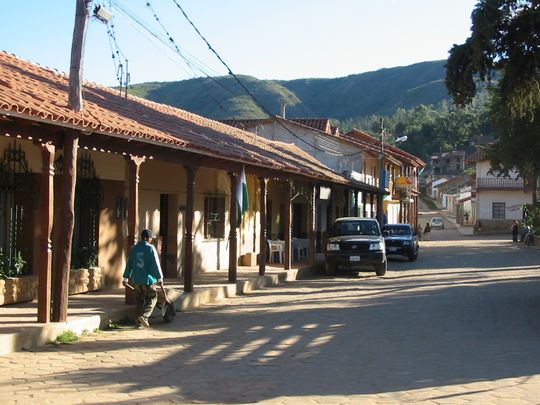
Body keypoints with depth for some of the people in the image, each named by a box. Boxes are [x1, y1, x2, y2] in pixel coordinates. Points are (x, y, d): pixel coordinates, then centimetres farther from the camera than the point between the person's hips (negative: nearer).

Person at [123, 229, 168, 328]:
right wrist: (160, 278, -2)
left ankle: (139, 322, 11)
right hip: (147, 279, -5)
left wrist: (126, 278, 19)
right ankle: (143, 316, -10)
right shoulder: (150, 248, -8)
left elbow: (129, 264, 12)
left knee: (139, 301, 12)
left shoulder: (134, 248, 8)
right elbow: (156, 265, -9)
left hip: (136, 279, 5)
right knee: (152, 298, 9)